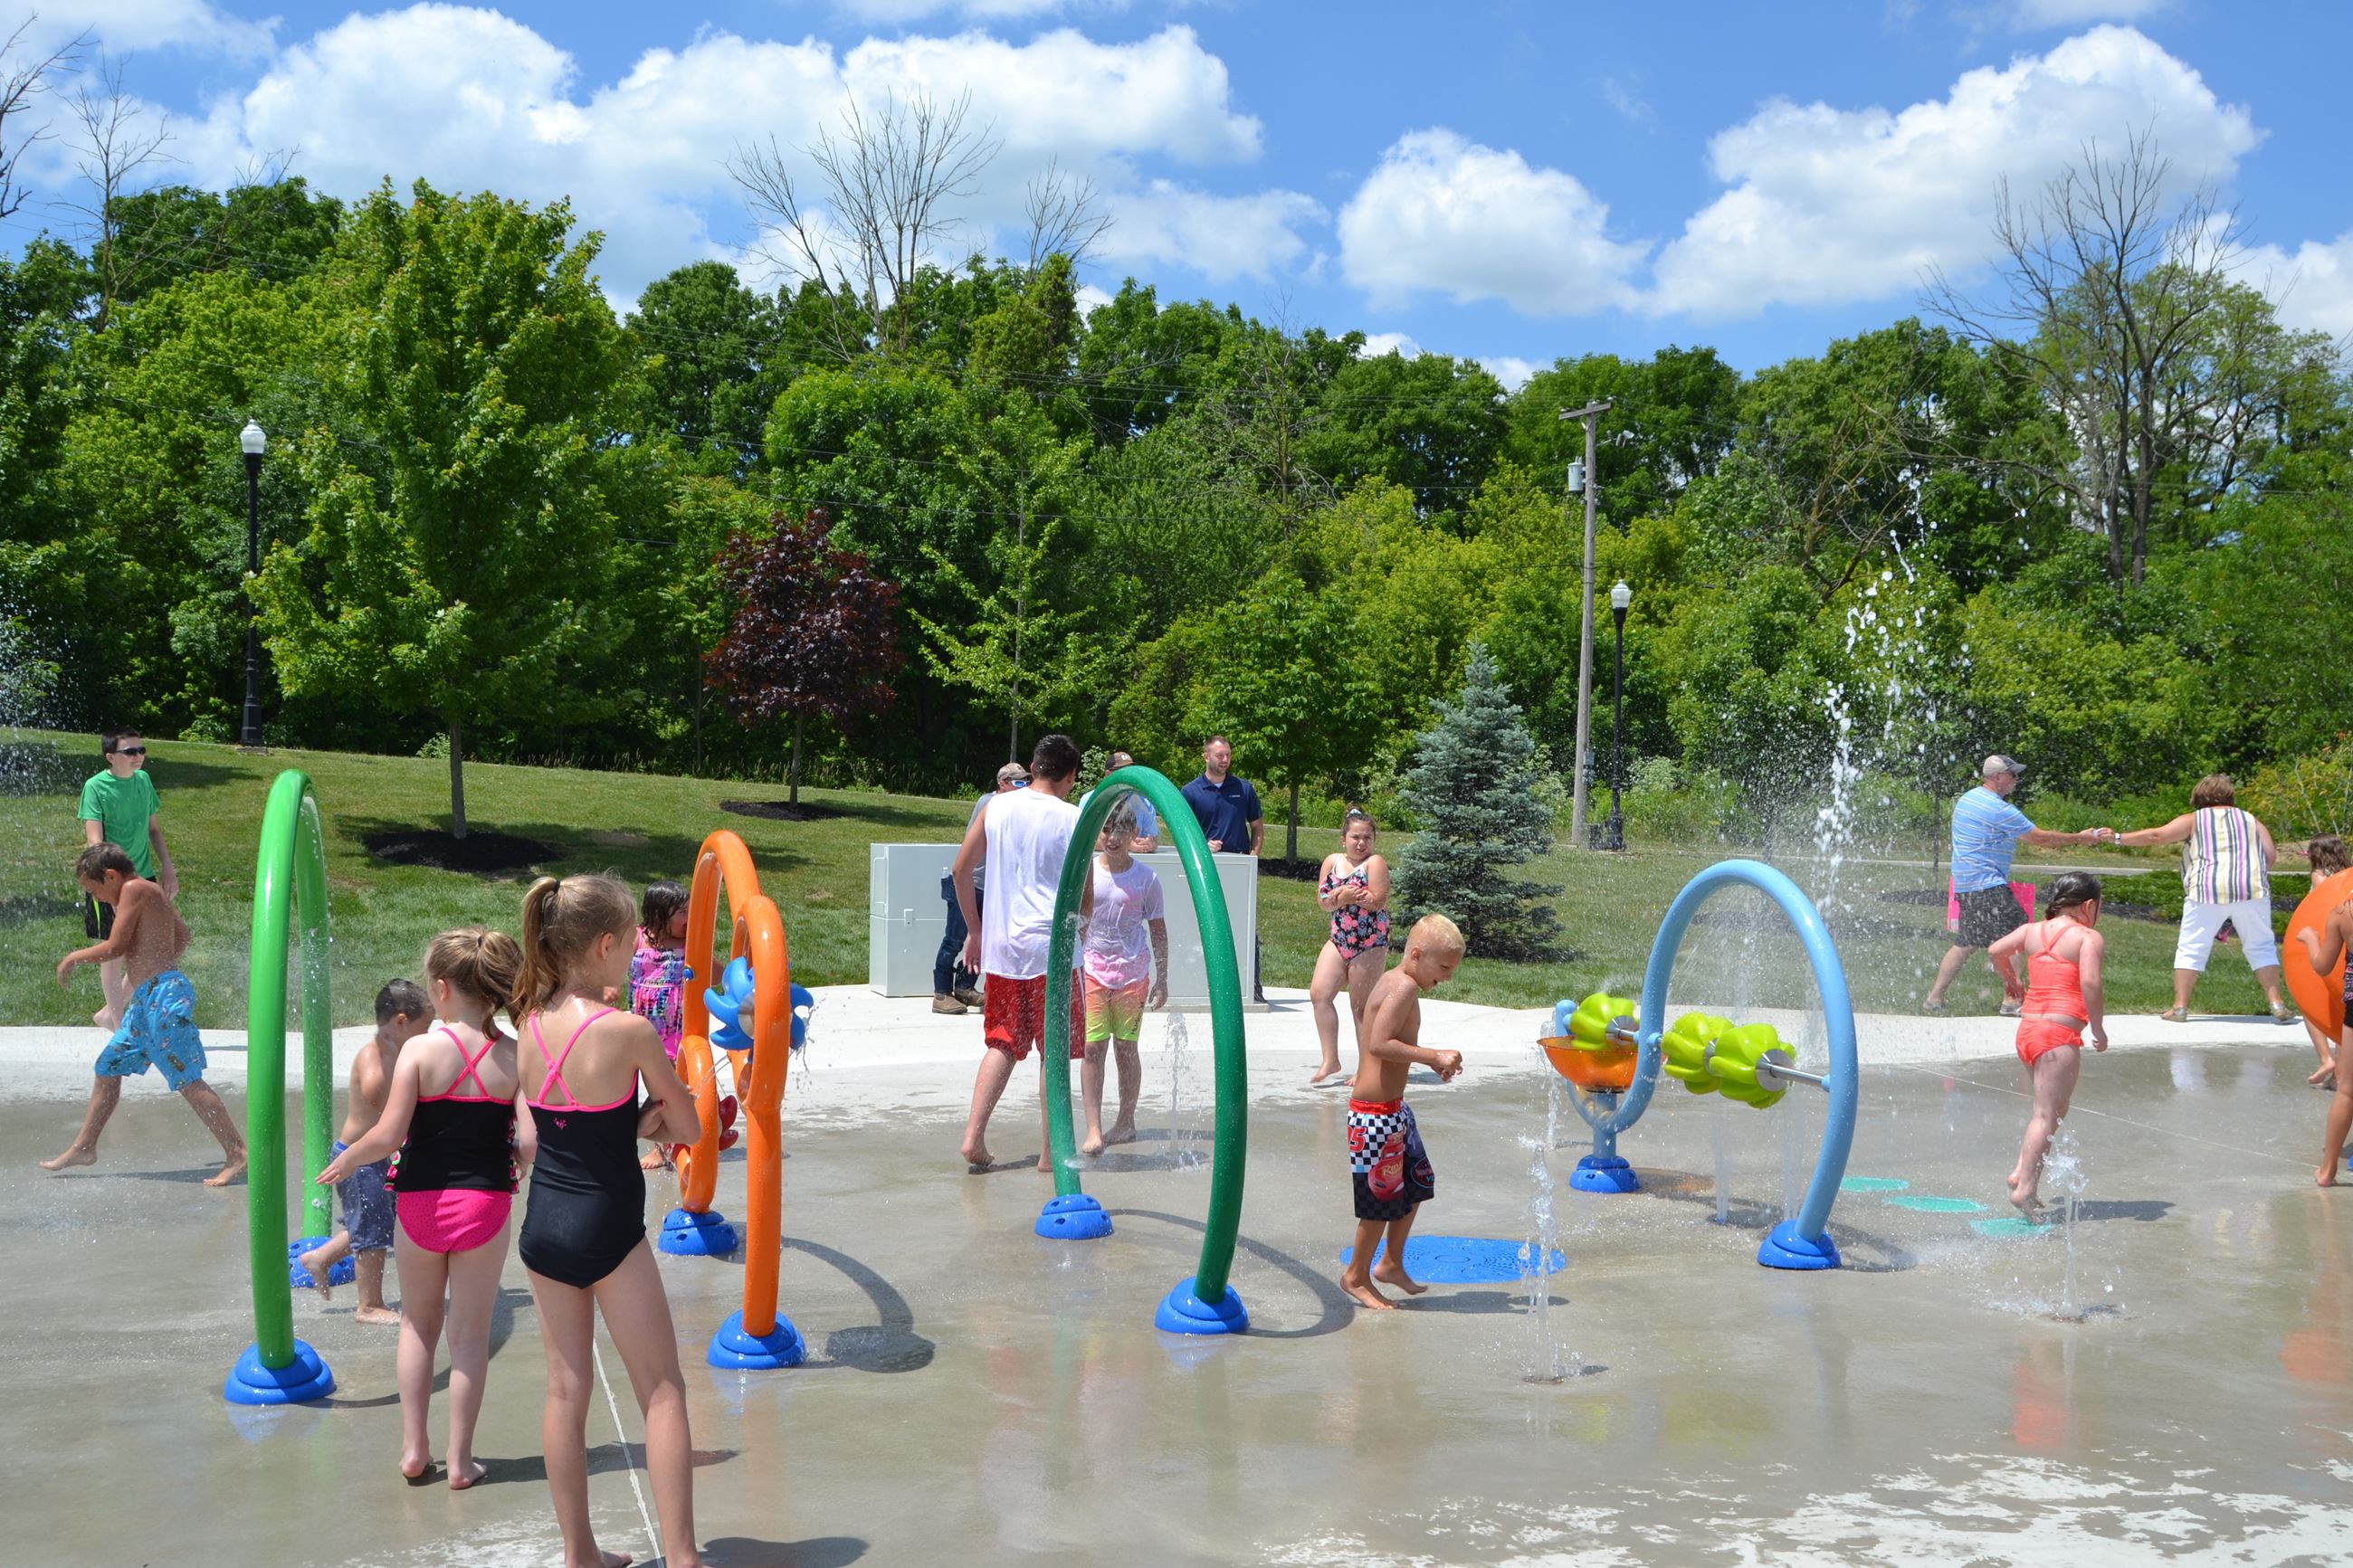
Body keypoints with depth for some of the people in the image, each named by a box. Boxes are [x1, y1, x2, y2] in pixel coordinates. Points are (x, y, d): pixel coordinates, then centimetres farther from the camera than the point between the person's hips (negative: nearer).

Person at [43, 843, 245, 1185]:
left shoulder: (135, 889, -10)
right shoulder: (149, 893, 16)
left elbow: (115, 947, -13)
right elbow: (182, 933, 28)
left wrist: (75, 958, 5)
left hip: (163, 995, -10)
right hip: (145, 999, 10)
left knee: (187, 1079, -11)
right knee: (107, 1068, 19)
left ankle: (237, 1154, -12)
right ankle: (84, 1147, 33)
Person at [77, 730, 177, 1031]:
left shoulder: (143, 780, 7)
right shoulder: (96, 786, -11)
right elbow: (95, 842, -18)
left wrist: (167, 869, 13)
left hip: (145, 877, 6)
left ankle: (109, 1012, 26)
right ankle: (119, 1025, 16)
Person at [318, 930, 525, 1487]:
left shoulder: (420, 1050, -11)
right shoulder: (513, 1057, -7)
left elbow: (388, 1136, -15)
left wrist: (345, 1161, 4)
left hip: (421, 1203, 0)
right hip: (485, 1205, 0)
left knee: (418, 1324, 19)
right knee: (470, 1334, 11)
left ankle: (414, 1448, 21)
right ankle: (459, 1458, 15)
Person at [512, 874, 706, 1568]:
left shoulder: (531, 1023, -1)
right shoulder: (627, 1030, -18)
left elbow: (532, 1139, 7)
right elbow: (689, 1130, -8)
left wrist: (633, 1121, 0)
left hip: (543, 1227, 6)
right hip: (607, 1231, -6)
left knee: (567, 1390, 15)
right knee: (663, 1392, 6)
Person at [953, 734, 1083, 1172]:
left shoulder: (996, 807, 5)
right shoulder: (1072, 819, -5)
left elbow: (961, 869, 7)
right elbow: (1085, 893, -4)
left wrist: (974, 930, 16)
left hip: (1000, 946, 4)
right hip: (1052, 947, -4)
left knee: (1002, 1043, 14)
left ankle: (974, 1135, 2)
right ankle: (1050, 1151, 11)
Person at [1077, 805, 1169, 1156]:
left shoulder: (1145, 877, 0)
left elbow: (1158, 929, 6)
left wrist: (1162, 979, 5)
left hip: (1132, 971, 0)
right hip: (1091, 968, 0)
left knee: (1126, 1048, 7)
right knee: (1092, 1048, -6)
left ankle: (1126, 1123, 21)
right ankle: (1094, 1130, -7)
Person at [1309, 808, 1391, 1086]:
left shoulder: (1375, 863, -9)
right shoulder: (1332, 861, 8)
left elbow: (1378, 900, -19)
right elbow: (1322, 900, 5)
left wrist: (1342, 896, -11)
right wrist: (1342, 896, -15)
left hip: (1370, 942, -6)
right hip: (1338, 939, 6)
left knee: (1361, 1006, 1)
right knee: (1319, 993, -8)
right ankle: (1330, 1061, -1)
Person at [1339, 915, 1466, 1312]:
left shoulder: (1391, 982, 10)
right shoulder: (1404, 986, -20)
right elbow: (1379, 1044, -29)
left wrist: (1431, 1060, 7)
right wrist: (1434, 1057, -24)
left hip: (1392, 1108, 11)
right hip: (1376, 1112, -11)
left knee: (1417, 1184, 21)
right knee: (1384, 1197, 3)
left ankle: (1391, 1264, 35)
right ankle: (1357, 1275, 20)